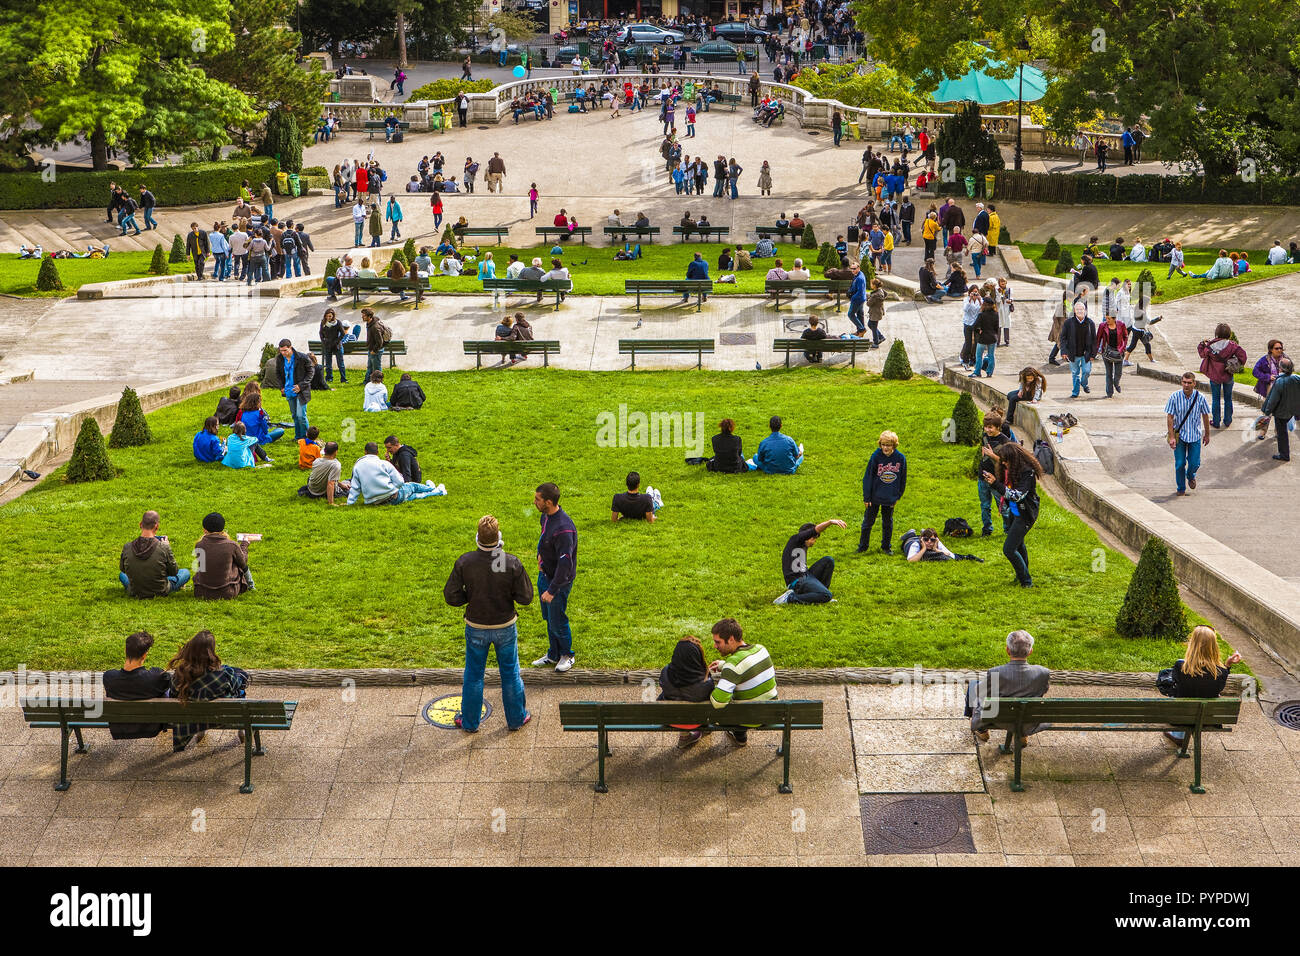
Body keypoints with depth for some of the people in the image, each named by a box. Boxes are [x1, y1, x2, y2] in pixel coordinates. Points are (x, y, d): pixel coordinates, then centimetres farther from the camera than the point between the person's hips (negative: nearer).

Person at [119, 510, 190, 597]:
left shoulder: (127, 547, -18)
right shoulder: (163, 547, -25)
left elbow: (122, 569, 4)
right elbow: (174, 572, -9)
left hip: (134, 593, 3)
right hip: (160, 593, -3)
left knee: (122, 574, 36)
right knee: (185, 572, 24)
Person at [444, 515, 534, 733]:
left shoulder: (464, 562, -18)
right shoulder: (512, 563, -19)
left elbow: (451, 597, -13)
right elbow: (525, 598, -12)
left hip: (476, 628, 0)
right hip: (505, 627, 0)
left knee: (473, 674, 18)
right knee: (510, 674, 18)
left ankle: (469, 722, 31)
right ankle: (516, 718, 33)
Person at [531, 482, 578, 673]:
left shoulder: (564, 528, -32)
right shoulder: (546, 517, -3)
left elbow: (565, 563, -31)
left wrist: (552, 590, -28)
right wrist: (540, 555, 5)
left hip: (559, 580, -9)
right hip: (544, 574, 9)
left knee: (557, 622, 6)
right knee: (548, 619, 21)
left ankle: (567, 655, 28)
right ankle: (553, 654, 38)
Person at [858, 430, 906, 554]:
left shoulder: (900, 458, -10)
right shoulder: (876, 457, -16)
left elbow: (903, 479, 4)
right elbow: (868, 477, -10)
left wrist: (898, 496, 8)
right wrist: (866, 497, -9)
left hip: (890, 497, 2)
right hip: (875, 496, -2)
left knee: (888, 523, 15)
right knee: (868, 521, 9)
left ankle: (886, 547, 30)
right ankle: (863, 547, 23)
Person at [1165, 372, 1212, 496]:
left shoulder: (1200, 398, -10)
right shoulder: (1175, 397, -14)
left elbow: (1205, 416, 3)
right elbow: (1170, 417, -10)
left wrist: (1207, 434, 11)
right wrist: (1171, 437, -14)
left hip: (1195, 435, 1)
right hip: (1179, 434, -1)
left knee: (1194, 463, 3)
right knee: (1180, 464, 2)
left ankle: (1191, 476, 39)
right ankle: (1181, 488, 22)